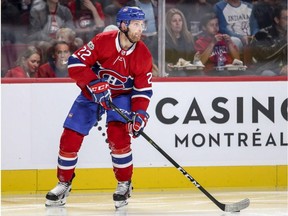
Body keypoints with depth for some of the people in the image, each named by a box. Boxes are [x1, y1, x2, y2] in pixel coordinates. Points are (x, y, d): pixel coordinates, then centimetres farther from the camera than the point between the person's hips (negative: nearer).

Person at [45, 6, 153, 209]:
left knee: (118, 135, -23)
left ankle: (124, 184, -4)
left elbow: (143, 89, -11)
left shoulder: (143, 55, -16)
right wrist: (95, 84, -34)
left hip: (121, 96, 0)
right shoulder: (102, 41, -23)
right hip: (90, 94, 0)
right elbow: (76, 63, -24)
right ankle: (64, 184, 17)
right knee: (70, 138, -4)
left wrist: (140, 113, -25)